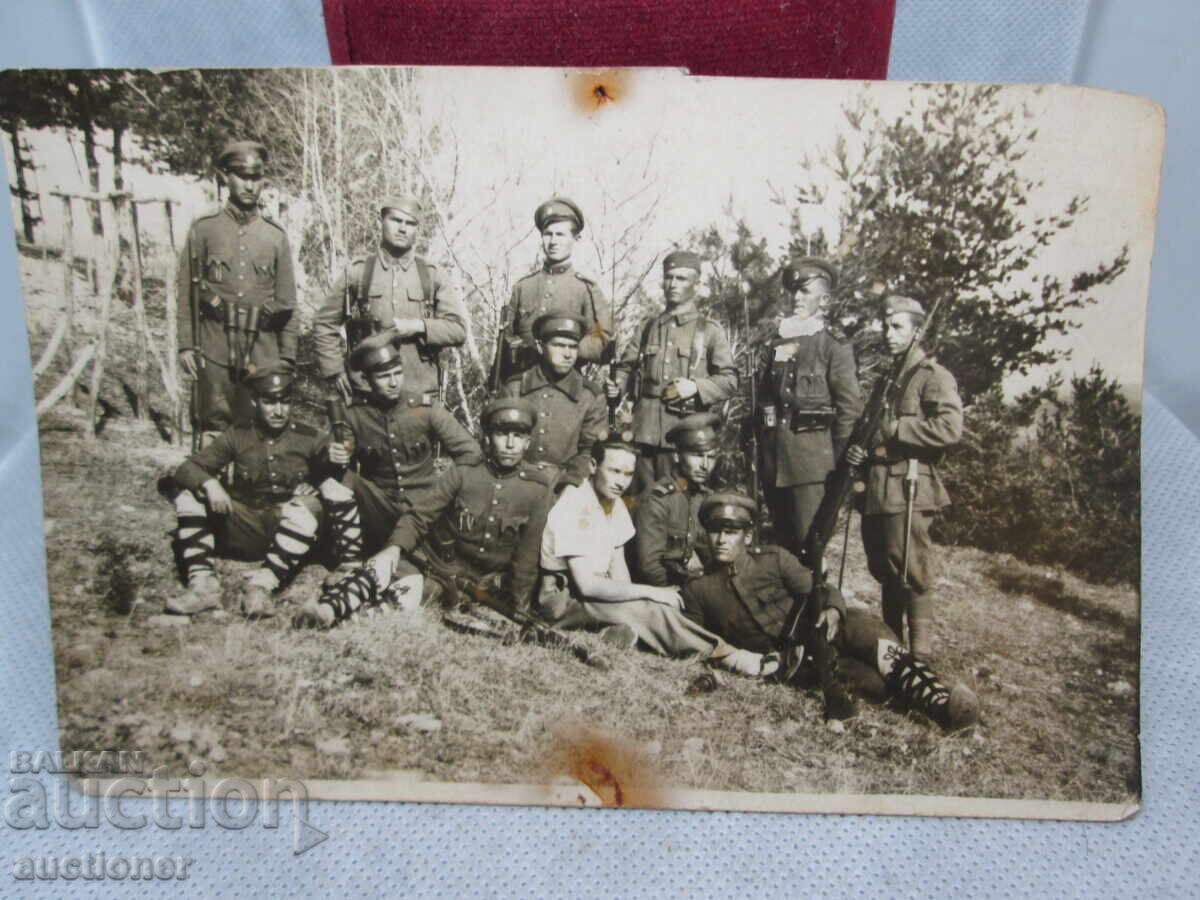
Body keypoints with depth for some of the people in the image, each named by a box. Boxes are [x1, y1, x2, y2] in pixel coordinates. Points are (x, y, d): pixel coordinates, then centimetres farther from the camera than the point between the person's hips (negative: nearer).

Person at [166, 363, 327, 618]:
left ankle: (262, 585, -39)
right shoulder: (238, 436, 4)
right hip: (243, 528, 3)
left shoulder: (310, 439, 0)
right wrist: (209, 483, -23)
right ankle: (203, 584, -29)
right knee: (189, 497, -16)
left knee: (307, 506, -33)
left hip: (289, 532, -2)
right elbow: (186, 469, -1)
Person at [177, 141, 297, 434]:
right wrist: (186, 345, -2)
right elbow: (186, 293, 6)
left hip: (263, 352, 1)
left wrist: (287, 357, 5)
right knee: (215, 428, 1)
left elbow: (287, 303, 10)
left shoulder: (276, 236, 11)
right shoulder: (203, 230, 7)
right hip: (215, 349, -1)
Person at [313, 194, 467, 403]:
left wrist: (419, 327, -10)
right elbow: (323, 325, 12)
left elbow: (458, 329, 4)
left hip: (420, 394, 1)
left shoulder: (432, 276, 10)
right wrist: (335, 373, 4)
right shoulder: (357, 273, 7)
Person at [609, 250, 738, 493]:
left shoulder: (710, 330, 6)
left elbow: (729, 379, 2)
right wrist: (616, 386, -5)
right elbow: (627, 366, 17)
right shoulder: (648, 327, 17)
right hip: (644, 433, 3)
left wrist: (696, 386, -14)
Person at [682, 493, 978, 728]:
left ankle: (940, 701, -43)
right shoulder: (697, 590, 0)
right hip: (780, 659, -1)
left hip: (814, 632, 2)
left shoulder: (774, 559, 3)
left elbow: (821, 591, 2)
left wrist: (833, 611, -22)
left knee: (866, 626, -32)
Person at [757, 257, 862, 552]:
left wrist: (837, 461, -5)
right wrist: (760, 445, 9)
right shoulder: (775, 342, 14)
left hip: (810, 460, -5)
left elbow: (851, 408, -4)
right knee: (782, 540, 13)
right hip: (772, 459, 5)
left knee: (809, 542, -4)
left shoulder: (834, 348, -1)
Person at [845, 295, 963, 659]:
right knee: (883, 570, 16)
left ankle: (920, 654, 2)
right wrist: (855, 448, 6)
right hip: (875, 488, 8)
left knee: (911, 572, -6)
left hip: (907, 487, -8)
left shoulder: (933, 375, -4)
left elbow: (950, 428, -19)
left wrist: (892, 429, -14)